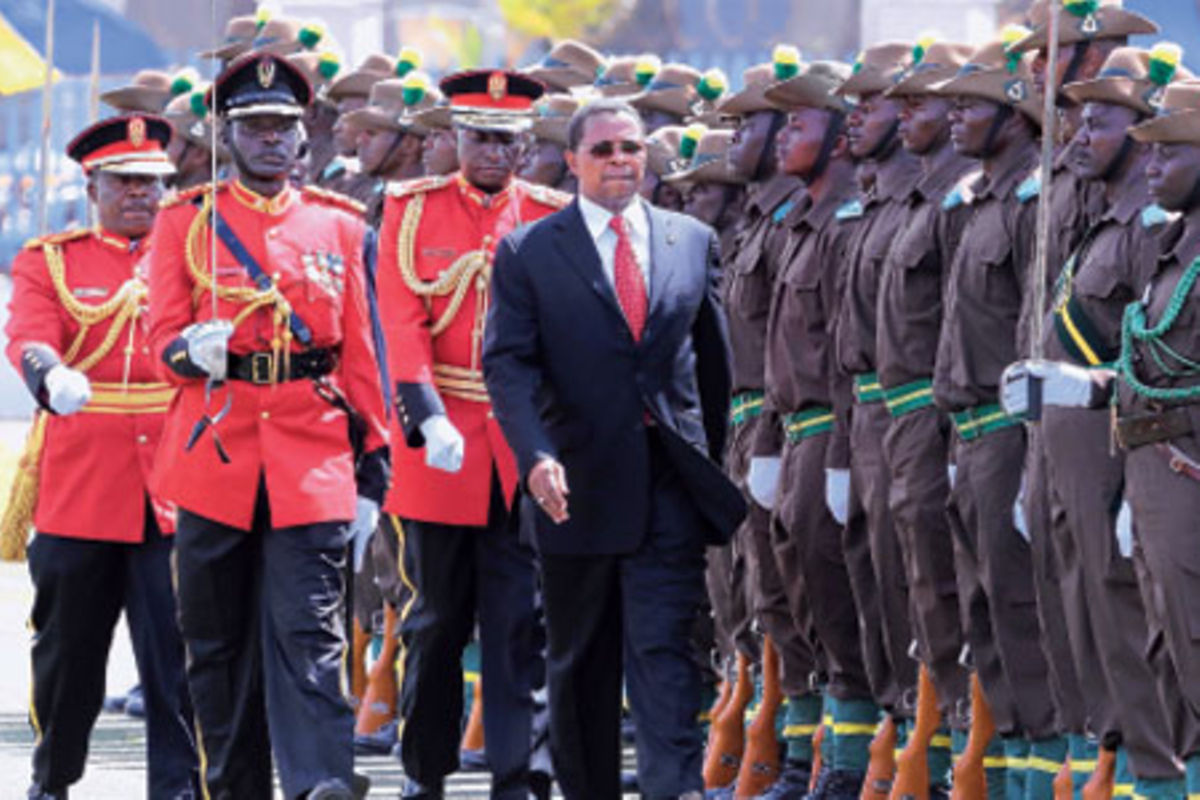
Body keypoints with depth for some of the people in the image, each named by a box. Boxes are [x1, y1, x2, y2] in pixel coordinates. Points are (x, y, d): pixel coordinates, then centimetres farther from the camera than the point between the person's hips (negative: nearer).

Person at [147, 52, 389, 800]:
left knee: (309, 634, -11)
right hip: (216, 452, 0)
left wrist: (373, 468, 7)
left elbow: (361, 353, 11)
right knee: (220, 645, 6)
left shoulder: (340, 225, 10)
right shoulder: (186, 222, 7)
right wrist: (194, 349, -22)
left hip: (313, 463, 0)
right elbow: (164, 338, 3)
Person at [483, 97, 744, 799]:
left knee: (663, 648, -10)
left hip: (670, 485, 0)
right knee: (581, 662, 10)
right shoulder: (530, 252, 1)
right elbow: (508, 363, -7)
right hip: (579, 483, 0)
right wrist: (537, 456, -22)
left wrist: (712, 461, 15)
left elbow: (714, 357, 16)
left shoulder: (694, 242, 9)